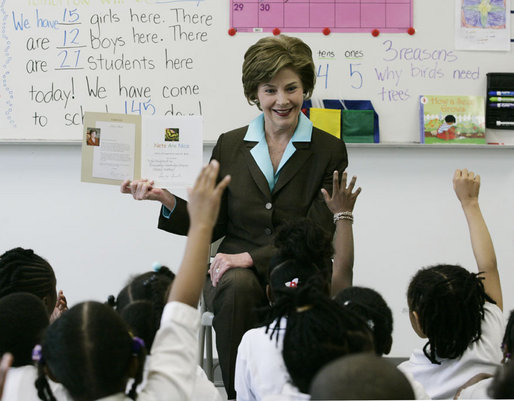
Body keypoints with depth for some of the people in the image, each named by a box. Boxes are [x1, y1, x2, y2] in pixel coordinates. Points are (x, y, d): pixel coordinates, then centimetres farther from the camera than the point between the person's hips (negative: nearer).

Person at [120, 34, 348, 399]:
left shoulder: (329, 151, 2)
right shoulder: (230, 146, 10)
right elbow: (212, 226, 11)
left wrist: (250, 257, -18)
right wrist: (167, 200, -7)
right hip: (234, 271, 2)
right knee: (238, 286, -34)